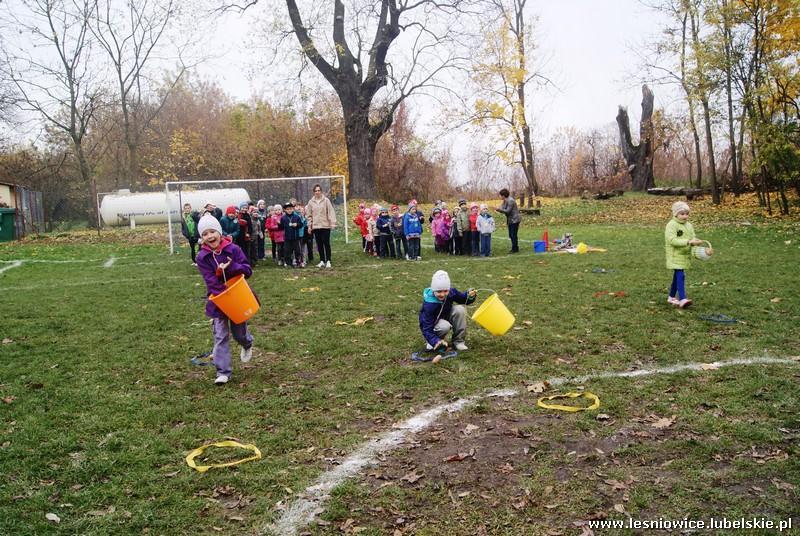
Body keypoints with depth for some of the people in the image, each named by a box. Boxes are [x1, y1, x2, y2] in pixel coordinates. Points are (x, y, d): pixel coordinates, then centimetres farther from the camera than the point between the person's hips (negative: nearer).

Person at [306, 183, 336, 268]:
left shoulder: (326, 200, -2)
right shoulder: (311, 202, 6)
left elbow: (331, 212, -5)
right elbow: (309, 215, 10)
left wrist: (332, 223, -12)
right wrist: (309, 225, 5)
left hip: (325, 225, -3)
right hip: (316, 226, 3)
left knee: (326, 244, -2)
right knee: (319, 244, 7)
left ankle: (328, 261, 3)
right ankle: (322, 261, 15)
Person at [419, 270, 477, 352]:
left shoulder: (451, 292, -20)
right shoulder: (429, 305, -34)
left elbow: (462, 299, -2)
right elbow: (427, 328, -33)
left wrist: (469, 296, -25)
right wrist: (435, 341, -48)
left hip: (445, 317, 6)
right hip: (431, 323, -6)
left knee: (460, 309, -21)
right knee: (445, 327, -37)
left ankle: (459, 341, -7)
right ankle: (431, 341, -4)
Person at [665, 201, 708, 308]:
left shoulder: (688, 225, 11)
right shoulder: (671, 225, -13)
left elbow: (692, 238, 10)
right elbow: (672, 240, -24)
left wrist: (696, 241, -14)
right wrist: (688, 242, -29)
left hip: (685, 255, 8)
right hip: (675, 256, -8)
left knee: (677, 276, 16)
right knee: (680, 276, -17)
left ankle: (671, 297, 28)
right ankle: (682, 299, -23)